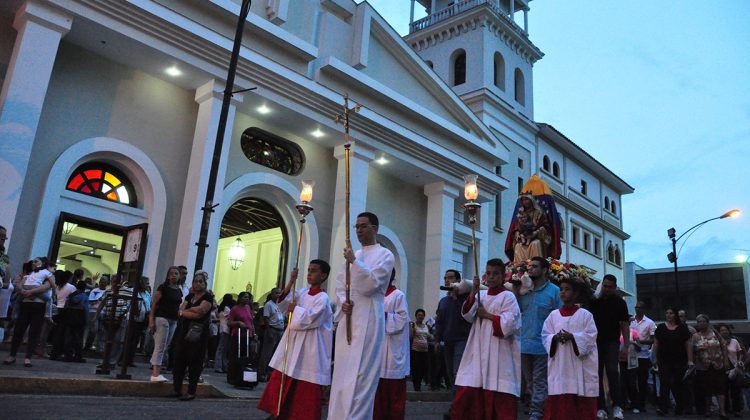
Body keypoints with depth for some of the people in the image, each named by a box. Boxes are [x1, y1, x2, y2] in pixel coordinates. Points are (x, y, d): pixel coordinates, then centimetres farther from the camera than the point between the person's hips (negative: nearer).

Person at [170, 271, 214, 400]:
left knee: (194, 363, -3)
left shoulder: (208, 297, -3)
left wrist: (187, 310, -2)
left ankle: (191, 392, 2)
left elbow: (200, 311, -16)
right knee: (178, 360, 6)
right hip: (183, 332, 6)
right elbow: (181, 311, 5)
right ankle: (177, 389, 16)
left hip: (198, 334, -6)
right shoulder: (189, 296, 17)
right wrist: (194, 311, -10)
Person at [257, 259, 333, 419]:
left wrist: (295, 309, -10)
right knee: (280, 379, 10)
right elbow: (283, 303, 1)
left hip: (309, 346, -7)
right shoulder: (302, 292, 9)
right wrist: (291, 281, -7)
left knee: (306, 388, -1)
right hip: (293, 341, 7)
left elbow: (310, 318, -24)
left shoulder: (322, 298, -12)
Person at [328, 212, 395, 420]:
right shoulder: (352, 256, 19)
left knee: (360, 373, -10)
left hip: (368, 319, -6)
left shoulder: (385, 255, 0)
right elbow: (340, 284, 16)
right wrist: (342, 302, -3)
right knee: (342, 372, 8)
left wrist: (354, 262, -16)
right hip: (347, 317, 6)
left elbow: (371, 284, -12)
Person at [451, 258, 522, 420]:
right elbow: (467, 315, -1)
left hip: (498, 354, -5)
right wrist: (474, 290, -8)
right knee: (466, 395, 3)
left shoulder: (508, 296, -3)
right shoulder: (481, 295, 13)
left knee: (500, 401, -3)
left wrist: (487, 315, -7)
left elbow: (507, 325, -14)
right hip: (478, 352, 5)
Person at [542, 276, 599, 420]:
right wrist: (555, 337, -14)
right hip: (559, 365, 2)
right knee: (558, 403, 1)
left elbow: (591, 336, -6)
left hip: (580, 365, -2)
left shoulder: (585, 315, 2)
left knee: (581, 404, 1)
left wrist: (572, 337, -19)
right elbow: (545, 336, 7)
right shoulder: (553, 315, 9)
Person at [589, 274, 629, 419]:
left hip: (612, 342, -2)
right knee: (597, 374, 2)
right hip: (596, 342, 2)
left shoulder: (620, 303, 2)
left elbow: (624, 324, 0)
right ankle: (601, 408, 7)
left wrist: (626, 346, -7)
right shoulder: (594, 301, 6)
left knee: (612, 371, -19)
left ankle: (617, 406, -10)